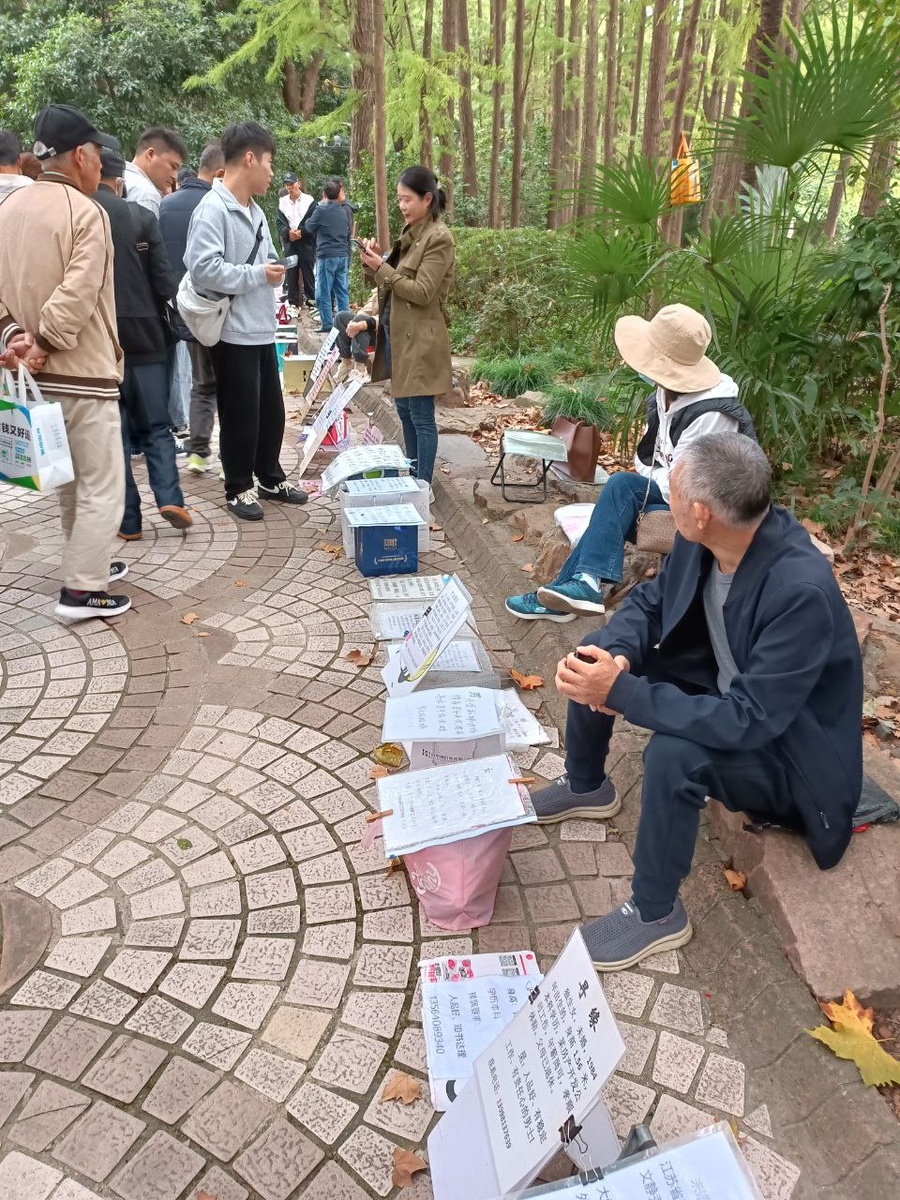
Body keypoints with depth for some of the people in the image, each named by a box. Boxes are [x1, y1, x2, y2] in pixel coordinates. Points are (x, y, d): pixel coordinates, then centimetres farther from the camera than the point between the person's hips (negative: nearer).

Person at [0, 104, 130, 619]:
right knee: (102, 486, 0)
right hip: (83, 372, -8)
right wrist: (43, 344, -14)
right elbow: (75, 297, -23)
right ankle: (81, 591, 3)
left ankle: (87, 564, 32)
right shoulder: (86, 212, -13)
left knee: (69, 480, 20)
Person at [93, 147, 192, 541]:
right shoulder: (141, 217, -2)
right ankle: (170, 497, -7)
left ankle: (128, 520, 7)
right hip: (142, 335, 0)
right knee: (155, 425, 12)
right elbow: (164, 280, -4)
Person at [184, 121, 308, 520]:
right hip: (233, 332, -8)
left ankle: (271, 479, 31)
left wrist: (275, 270, 0)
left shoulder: (255, 211, 12)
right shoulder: (212, 209, -16)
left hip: (262, 329, 8)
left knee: (271, 409, 16)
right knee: (240, 415, 2)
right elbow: (204, 269, -25)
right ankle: (238, 489, 17)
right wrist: (258, 275, -17)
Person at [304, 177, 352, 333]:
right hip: (343, 255, 6)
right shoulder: (344, 210, 9)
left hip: (327, 255, -6)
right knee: (342, 291, 8)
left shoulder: (321, 209, -8)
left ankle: (327, 324, -1)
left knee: (323, 292, 0)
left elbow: (309, 228, 6)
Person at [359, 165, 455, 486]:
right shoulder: (411, 233, 14)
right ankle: (410, 476, 28)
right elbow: (395, 282, 16)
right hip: (396, 333, 9)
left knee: (421, 416, -3)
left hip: (419, 339, -9)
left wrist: (381, 268, -18)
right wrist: (375, 263, -2)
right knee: (404, 408, 16)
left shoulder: (439, 238, -12)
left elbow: (422, 293, -19)